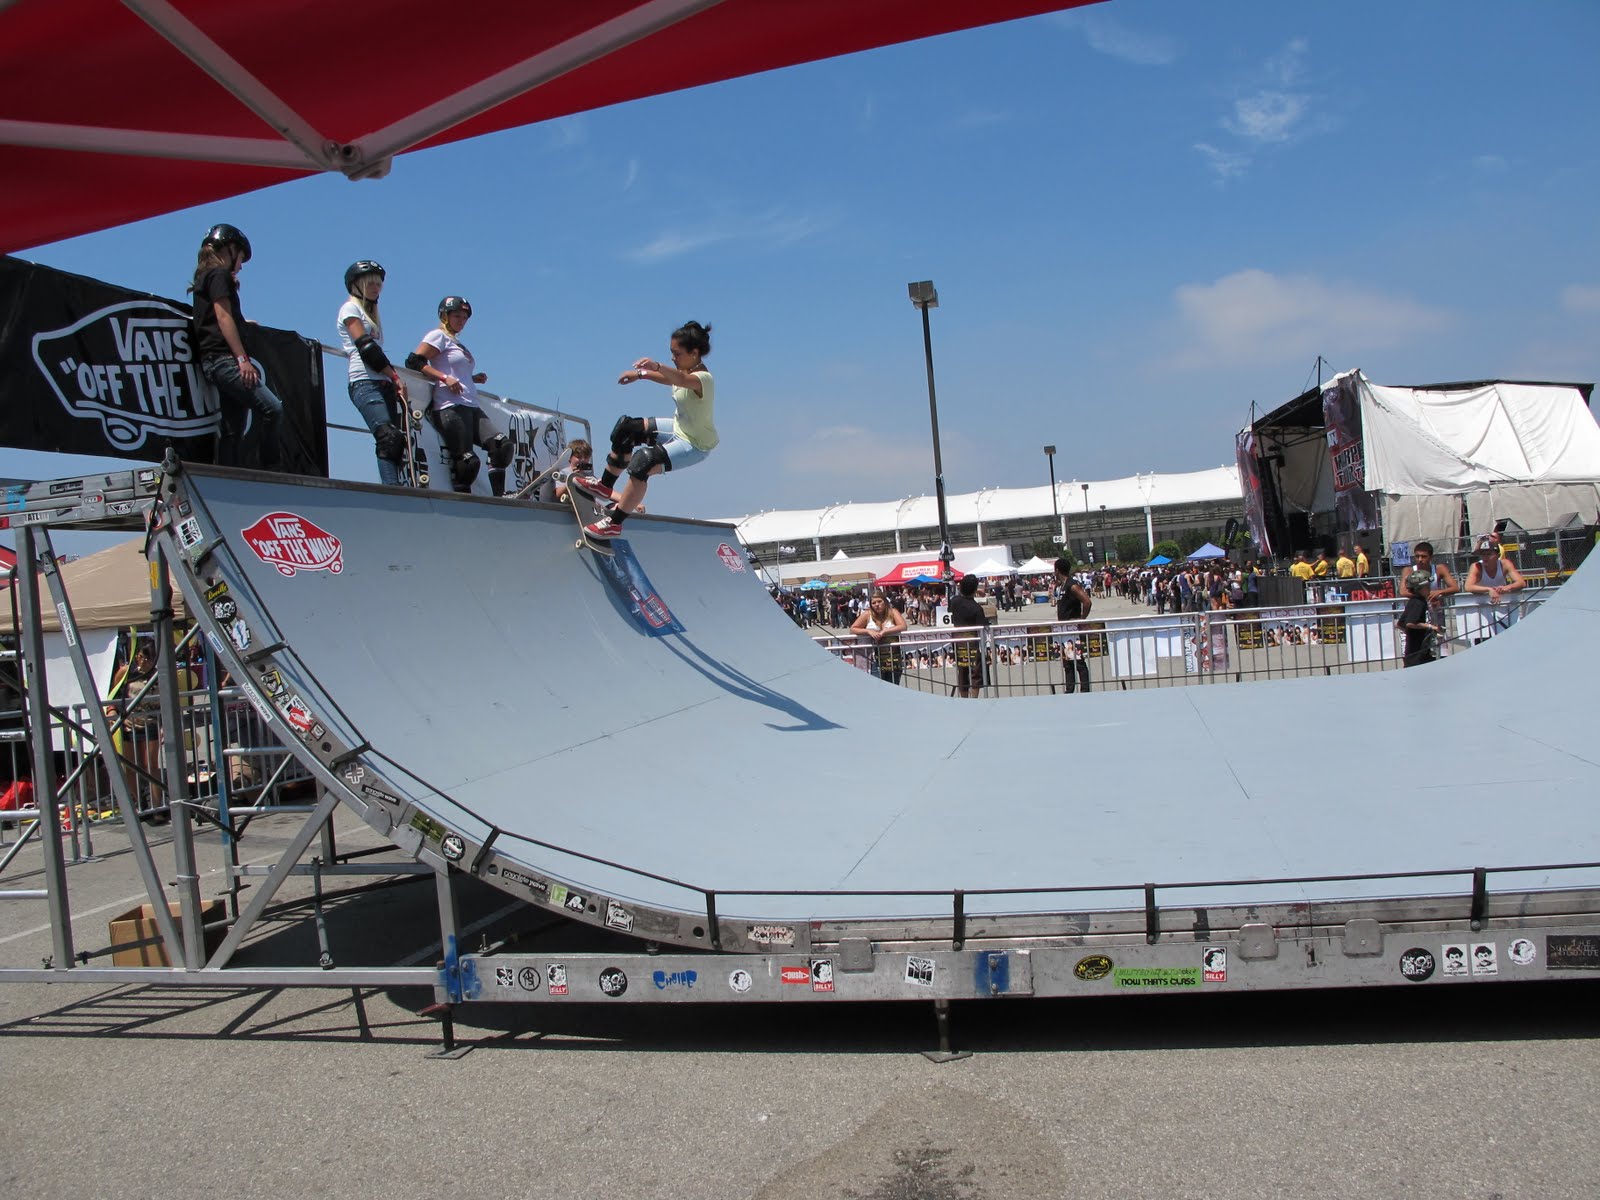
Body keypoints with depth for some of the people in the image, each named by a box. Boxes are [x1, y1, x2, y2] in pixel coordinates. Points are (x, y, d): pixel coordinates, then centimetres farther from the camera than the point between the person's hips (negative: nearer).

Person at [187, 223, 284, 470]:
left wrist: (241, 321, 40)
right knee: (272, 408, -20)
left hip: (214, 362, 10)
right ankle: (270, 472, -22)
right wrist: (243, 359, -18)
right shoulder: (220, 275, -1)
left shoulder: (205, 277, 27)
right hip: (223, 358, -10)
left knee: (232, 429, 4)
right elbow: (223, 317, -12)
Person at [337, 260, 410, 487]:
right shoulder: (350, 308, 5)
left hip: (383, 384, 8)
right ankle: (394, 491, -33)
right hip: (365, 383, -8)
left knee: (395, 441, -5)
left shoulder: (372, 315, 29)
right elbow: (366, 347, -7)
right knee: (390, 438, -24)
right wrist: (396, 377, -8)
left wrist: (395, 382, 6)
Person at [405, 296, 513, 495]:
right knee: (467, 461, -15)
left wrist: (474, 378, 12)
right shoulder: (439, 336, 3)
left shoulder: (457, 343, 29)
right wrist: (444, 378, -17)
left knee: (502, 445, -11)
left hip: (472, 407, 8)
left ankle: (499, 495, -11)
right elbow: (414, 362, -9)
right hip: (451, 407, -8)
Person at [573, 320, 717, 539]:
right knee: (627, 429, 14)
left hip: (694, 445, -11)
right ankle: (605, 486, 30)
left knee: (643, 463, -29)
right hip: (678, 428, 11)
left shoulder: (704, 379, -29)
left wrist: (657, 366, -71)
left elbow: (681, 379, -53)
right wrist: (641, 373, 6)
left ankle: (614, 523, -18)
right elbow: (671, 379, 21)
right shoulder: (688, 372, -1)